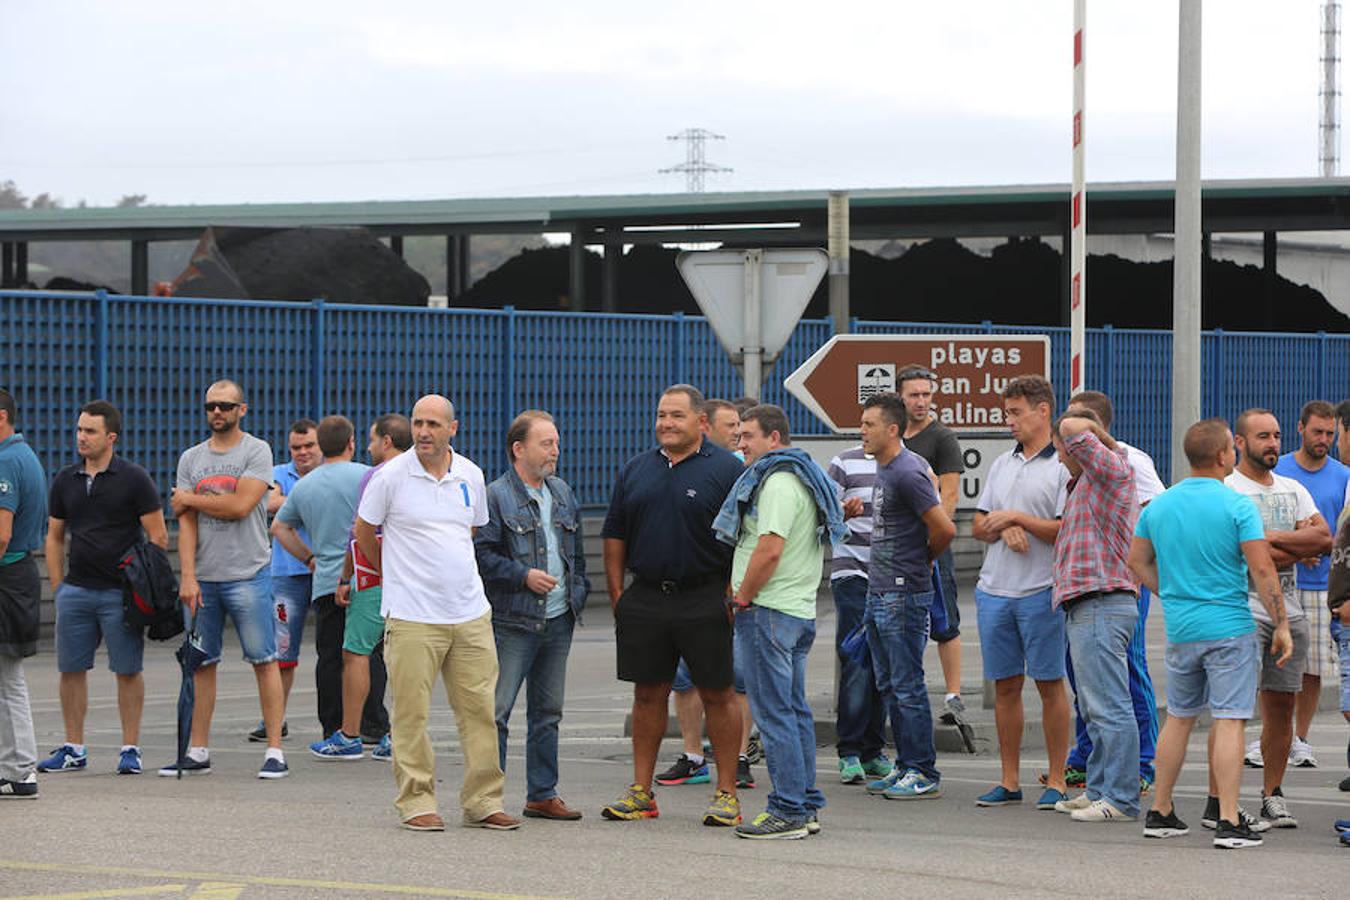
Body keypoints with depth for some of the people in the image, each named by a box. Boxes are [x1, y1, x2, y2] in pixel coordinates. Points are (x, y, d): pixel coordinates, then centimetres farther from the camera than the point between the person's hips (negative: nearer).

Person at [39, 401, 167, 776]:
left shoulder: (133, 479, -3)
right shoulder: (65, 480, 10)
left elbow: (158, 537, -3)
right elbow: (54, 536, 16)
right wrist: (58, 587, 9)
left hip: (120, 591, -4)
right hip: (76, 590, 4)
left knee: (127, 671, 0)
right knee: (71, 670, 5)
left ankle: (130, 749, 6)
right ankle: (73, 749, 14)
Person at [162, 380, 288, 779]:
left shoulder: (256, 451, -2)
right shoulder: (191, 458, 11)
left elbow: (240, 506, -15)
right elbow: (186, 522, 5)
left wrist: (189, 498, -2)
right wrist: (187, 577, -4)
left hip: (247, 575, -5)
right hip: (202, 578, 5)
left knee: (264, 660, -3)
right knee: (201, 663, 8)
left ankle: (275, 751, -1)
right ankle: (197, 752, 13)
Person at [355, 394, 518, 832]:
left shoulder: (471, 476, 8)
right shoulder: (392, 476, -5)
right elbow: (363, 530, 8)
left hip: (470, 614, 4)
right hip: (412, 615, -4)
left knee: (480, 710, 4)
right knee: (412, 714, -3)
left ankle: (483, 802, 11)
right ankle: (416, 803, 5)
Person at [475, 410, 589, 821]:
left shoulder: (563, 494, 14)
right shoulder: (496, 496, -8)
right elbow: (481, 554, -12)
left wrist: (578, 592, 13)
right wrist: (523, 576, -18)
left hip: (558, 621, 7)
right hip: (513, 622, -7)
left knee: (548, 712, 12)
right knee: (496, 710, -7)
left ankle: (543, 794, 19)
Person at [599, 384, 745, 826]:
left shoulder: (726, 469, -2)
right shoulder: (636, 469, 12)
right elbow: (615, 537, 15)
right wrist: (617, 596, 7)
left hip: (705, 602, -4)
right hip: (645, 599, 4)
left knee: (718, 695, 0)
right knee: (648, 694, 9)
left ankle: (727, 794, 7)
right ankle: (641, 791, 16)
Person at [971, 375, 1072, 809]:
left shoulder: (1064, 465, -5)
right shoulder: (1002, 464, 16)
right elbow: (979, 527, 15)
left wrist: (1016, 517, -10)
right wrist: (1003, 528, -6)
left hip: (1041, 591, -6)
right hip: (995, 589, 6)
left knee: (1050, 684, -1)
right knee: (1005, 686, 9)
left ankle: (1056, 781, 5)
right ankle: (1009, 781, 15)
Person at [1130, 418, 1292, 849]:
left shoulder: (1159, 505, 5)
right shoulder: (1237, 506, -12)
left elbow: (1137, 562, 13)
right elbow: (1262, 571, -14)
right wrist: (1281, 625, -8)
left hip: (1180, 630, 6)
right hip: (1230, 628, -5)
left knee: (1178, 717, 17)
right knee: (1229, 720, -5)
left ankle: (1160, 812, 21)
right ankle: (1229, 821, -8)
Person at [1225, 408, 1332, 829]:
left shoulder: (1294, 490, 18)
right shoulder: (1225, 490, -3)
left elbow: (1324, 538, 4)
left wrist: (1276, 537, -7)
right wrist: (1300, 551, -5)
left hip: (1290, 612, 6)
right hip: (1244, 610, -6)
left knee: (1281, 706, 6)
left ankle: (1272, 795, 14)